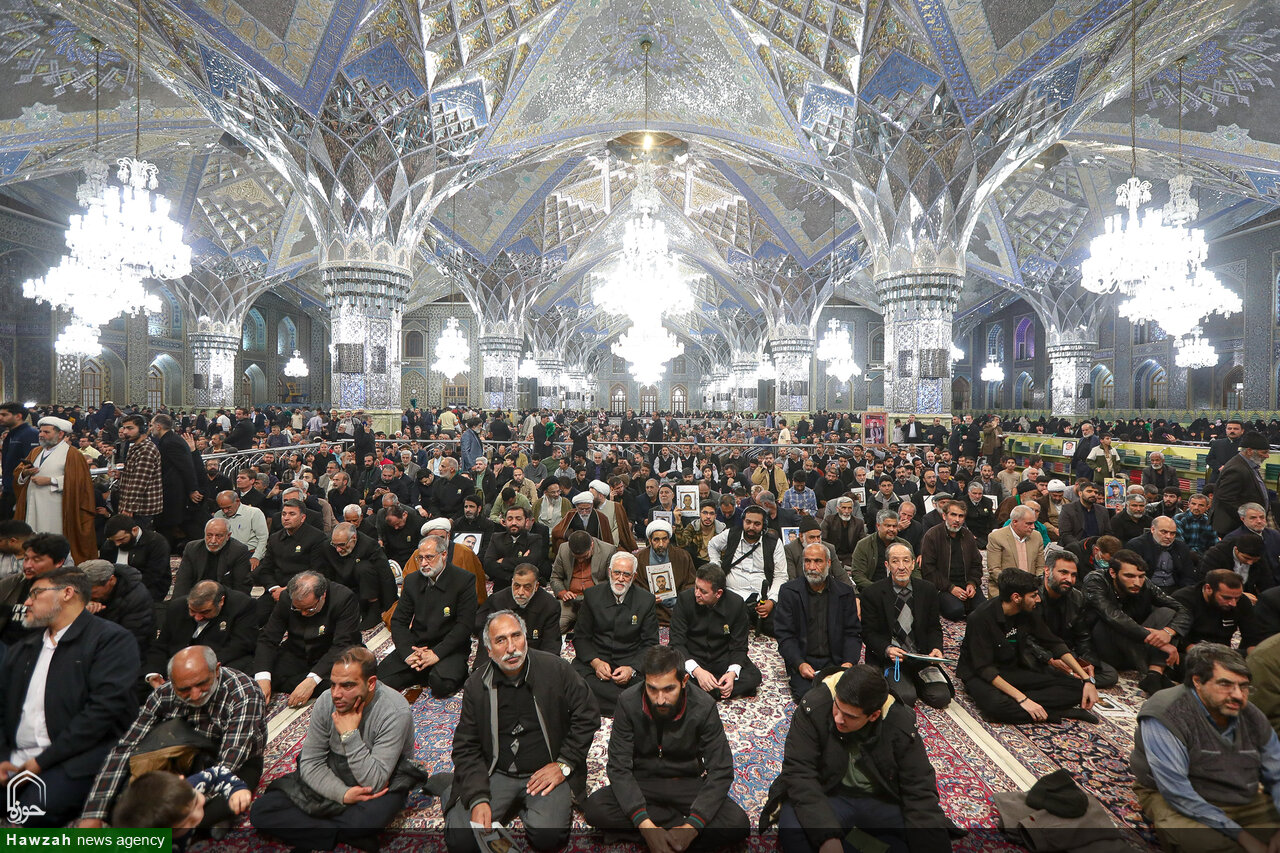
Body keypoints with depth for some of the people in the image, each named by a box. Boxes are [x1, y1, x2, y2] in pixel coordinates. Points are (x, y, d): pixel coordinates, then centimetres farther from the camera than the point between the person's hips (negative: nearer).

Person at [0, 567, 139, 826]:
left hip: (75, 760, -6)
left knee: (35, 808, -29)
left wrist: (42, 761, -13)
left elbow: (104, 708, -14)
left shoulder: (111, 639, -5)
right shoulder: (23, 649, 20)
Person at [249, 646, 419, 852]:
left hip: (384, 784, -5)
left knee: (368, 817, -38)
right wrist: (343, 794, -22)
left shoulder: (395, 712, -27)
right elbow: (310, 762, -6)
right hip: (331, 780, 6)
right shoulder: (326, 701, -12)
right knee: (260, 812, -12)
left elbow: (373, 782, -26)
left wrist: (350, 735, -30)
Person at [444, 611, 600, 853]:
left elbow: (587, 717, -3)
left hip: (547, 771, -1)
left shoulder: (557, 669, -9)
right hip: (495, 774, 2)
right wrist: (478, 798, -11)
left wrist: (563, 765, -8)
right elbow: (466, 747, 1)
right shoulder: (477, 684, -2)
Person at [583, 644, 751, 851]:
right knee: (594, 808, -27)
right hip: (642, 783, 1)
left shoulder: (703, 706, -19)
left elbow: (720, 771, -17)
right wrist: (645, 825, -29)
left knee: (738, 825, -26)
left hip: (688, 783, -1)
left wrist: (691, 828, -28)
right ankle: (679, 822, -14)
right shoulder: (628, 703, -18)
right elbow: (619, 767, -17)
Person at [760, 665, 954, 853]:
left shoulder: (901, 722, -16)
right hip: (829, 795, -3)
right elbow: (799, 772, -23)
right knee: (790, 827, -33)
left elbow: (920, 790, -12)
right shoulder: (813, 707, -22)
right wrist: (827, 836, -33)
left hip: (884, 800, 4)